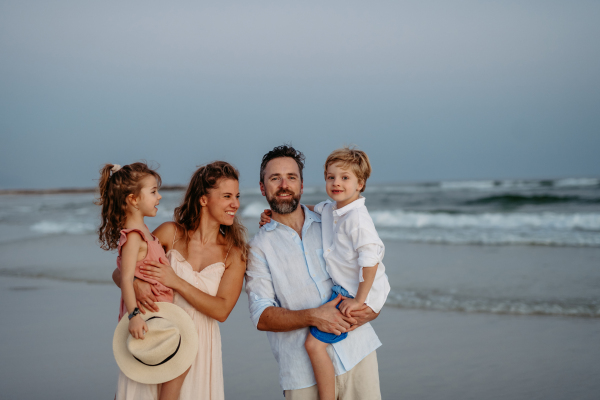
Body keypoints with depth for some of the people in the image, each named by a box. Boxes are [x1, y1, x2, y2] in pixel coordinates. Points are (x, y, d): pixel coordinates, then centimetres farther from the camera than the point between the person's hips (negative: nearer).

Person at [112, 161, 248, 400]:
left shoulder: (234, 254, -2)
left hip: (199, 347, 1)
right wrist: (135, 285, -21)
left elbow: (222, 311, -11)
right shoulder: (171, 233, -4)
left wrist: (176, 282, -19)